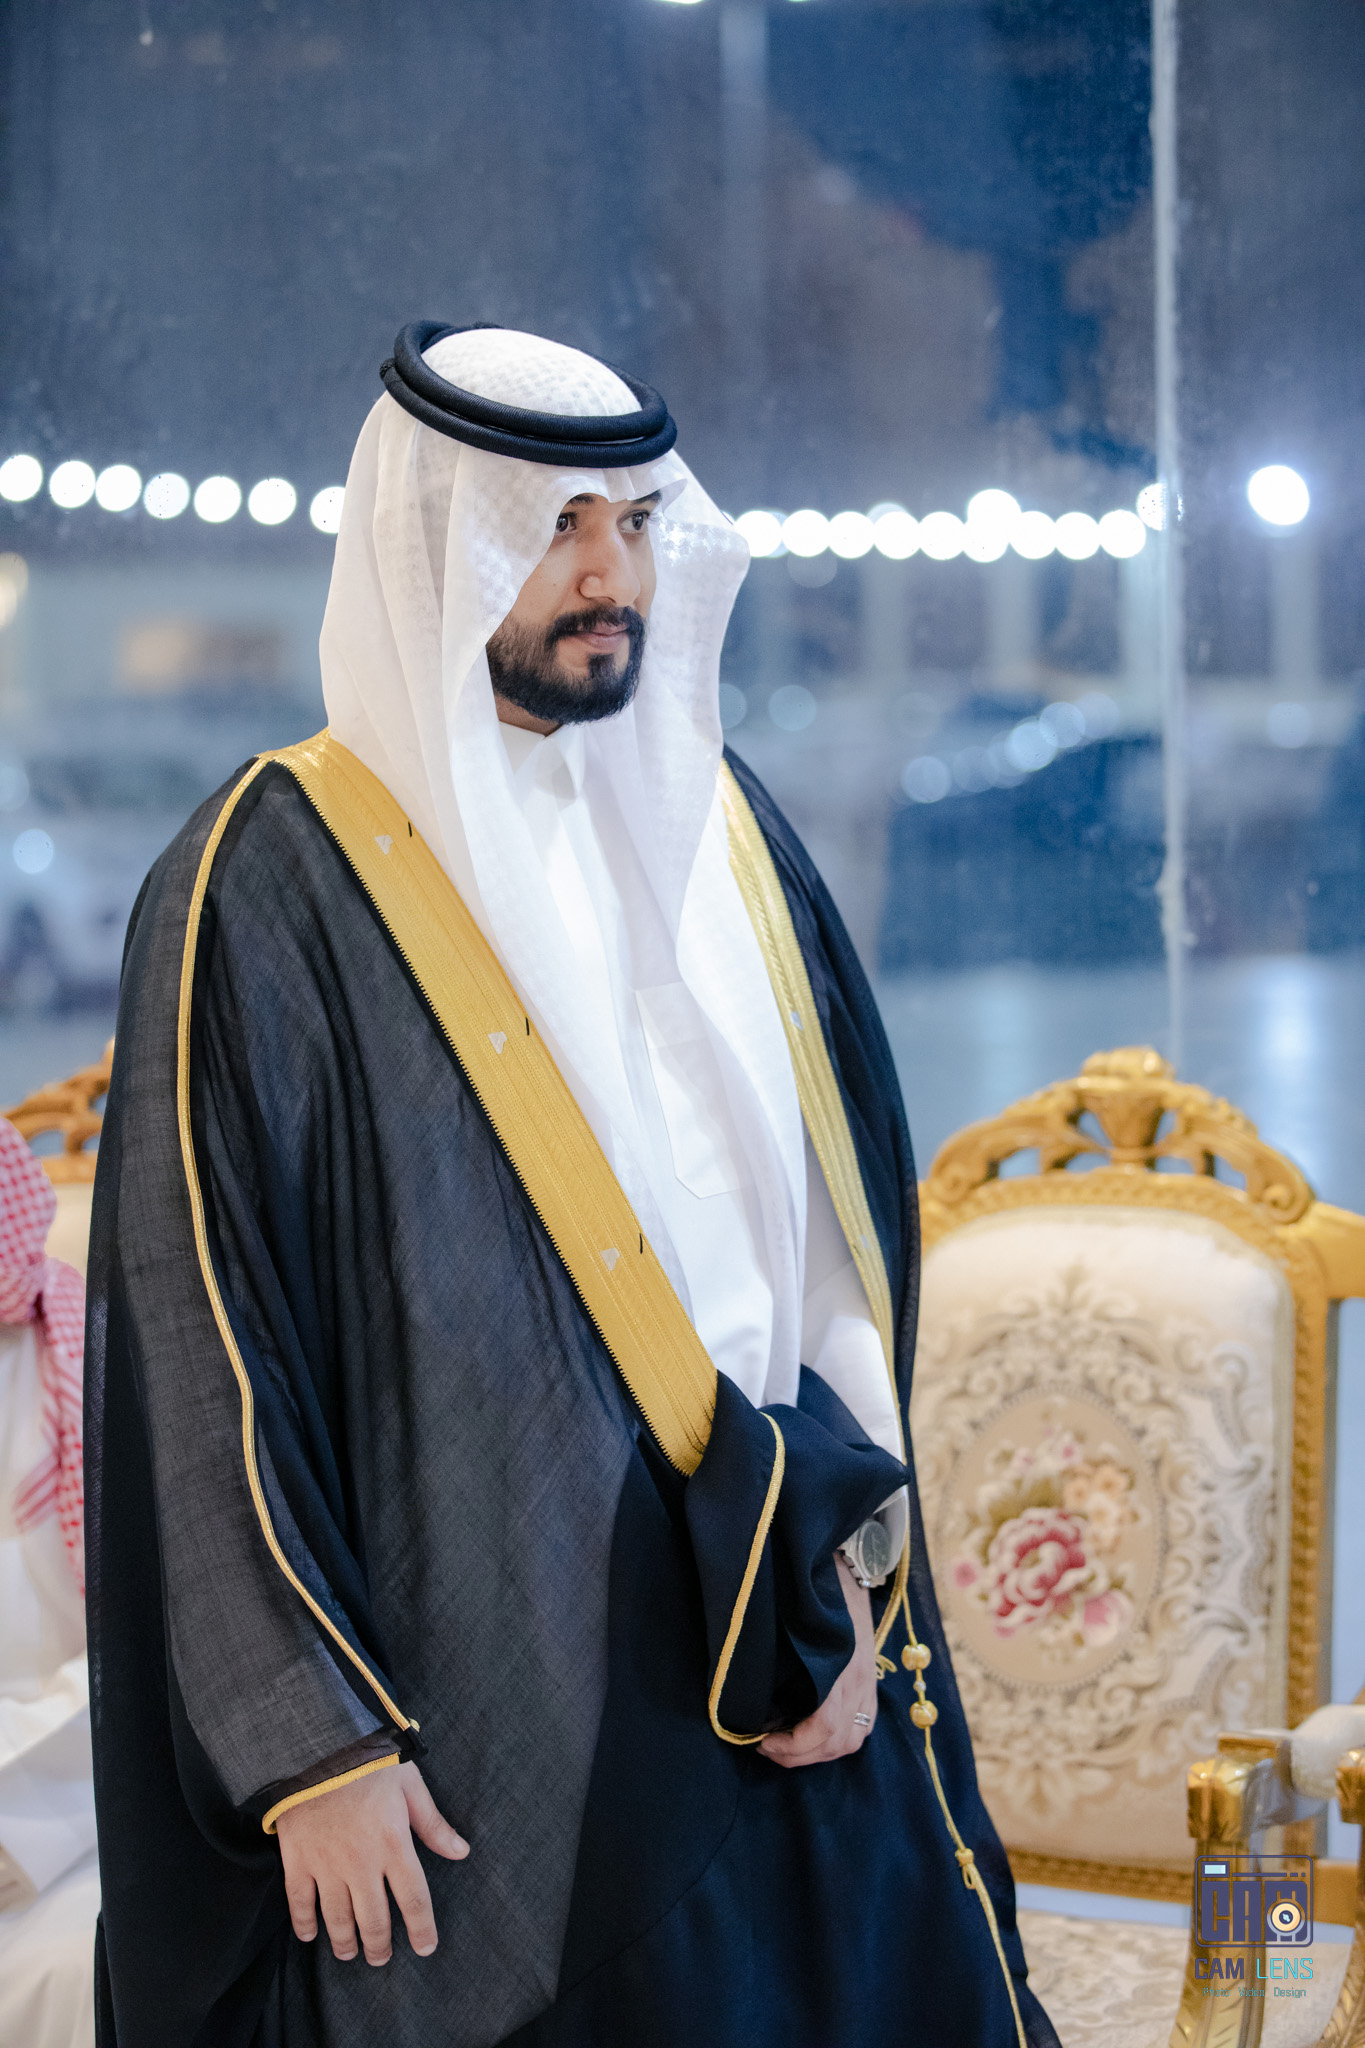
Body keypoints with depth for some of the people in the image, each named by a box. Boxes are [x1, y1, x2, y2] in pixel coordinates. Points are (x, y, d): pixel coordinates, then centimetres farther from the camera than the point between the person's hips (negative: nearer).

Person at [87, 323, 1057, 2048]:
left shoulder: (721, 830, 9)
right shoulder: (272, 890, -8)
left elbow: (855, 1223, 13)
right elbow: (204, 1344, -10)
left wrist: (854, 1570, 3)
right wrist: (316, 1744, -13)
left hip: (784, 1667, 5)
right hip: (486, 1699, -5)